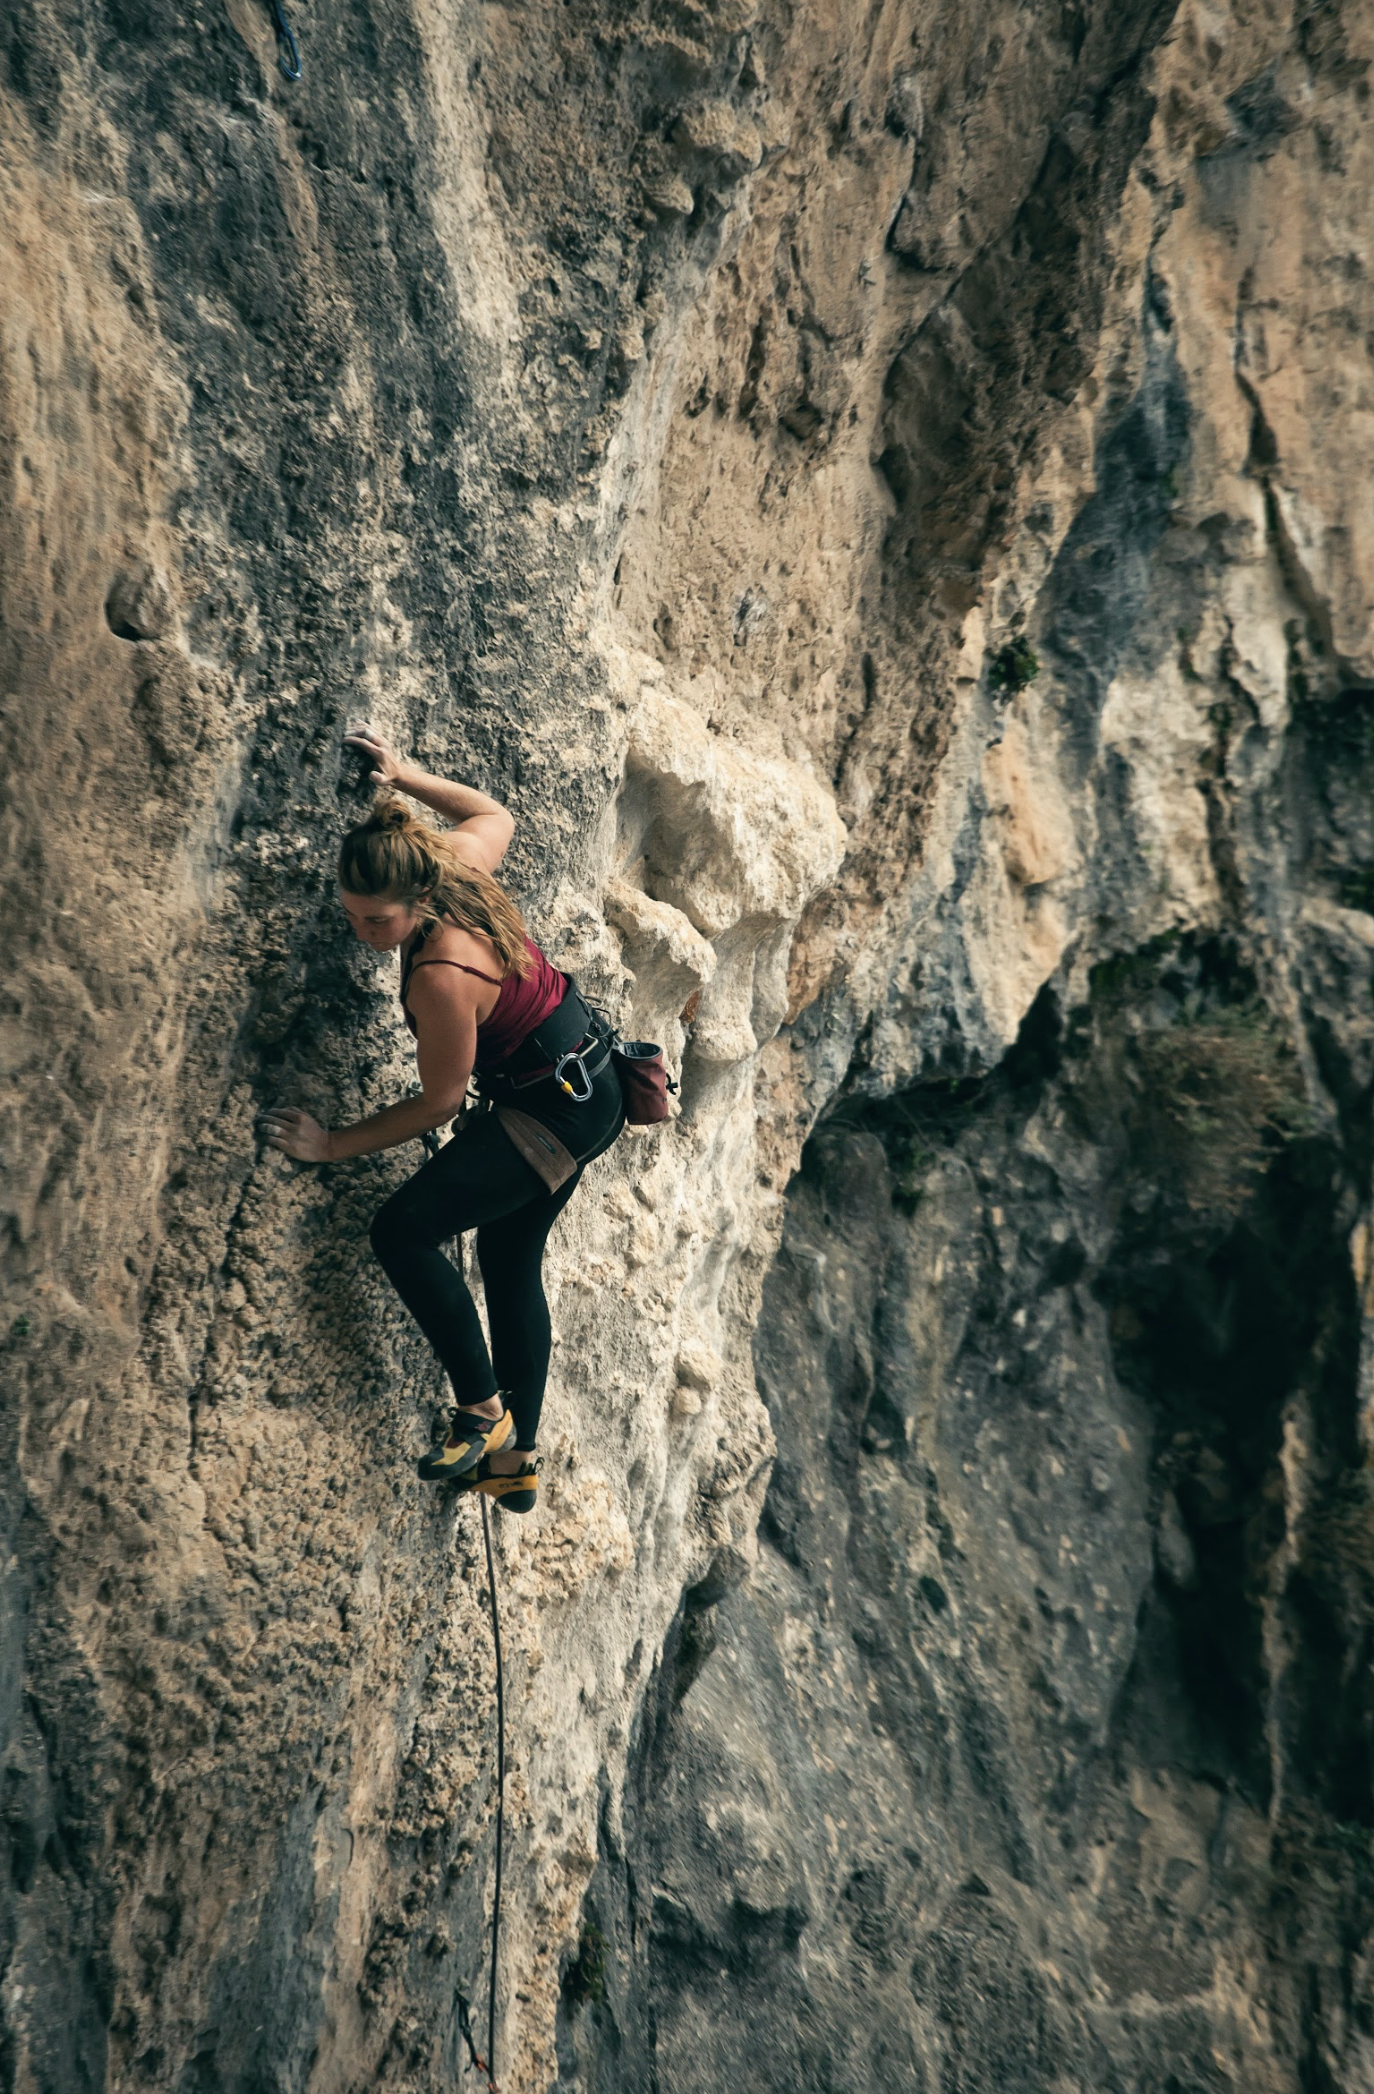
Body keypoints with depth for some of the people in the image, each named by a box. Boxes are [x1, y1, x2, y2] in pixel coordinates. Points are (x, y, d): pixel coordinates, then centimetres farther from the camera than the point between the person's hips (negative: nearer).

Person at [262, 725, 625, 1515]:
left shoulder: (441, 976, -30)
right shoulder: (458, 860, -8)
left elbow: (440, 1102, -16)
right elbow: (497, 815, 17)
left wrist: (334, 1144, -9)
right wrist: (404, 777, 16)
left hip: (558, 1110, -10)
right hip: (586, 1087, 10)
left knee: (404, 1229, -18)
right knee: (510, 1260, 18)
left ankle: (484, 1413, -5)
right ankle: (516, 1460, 29)